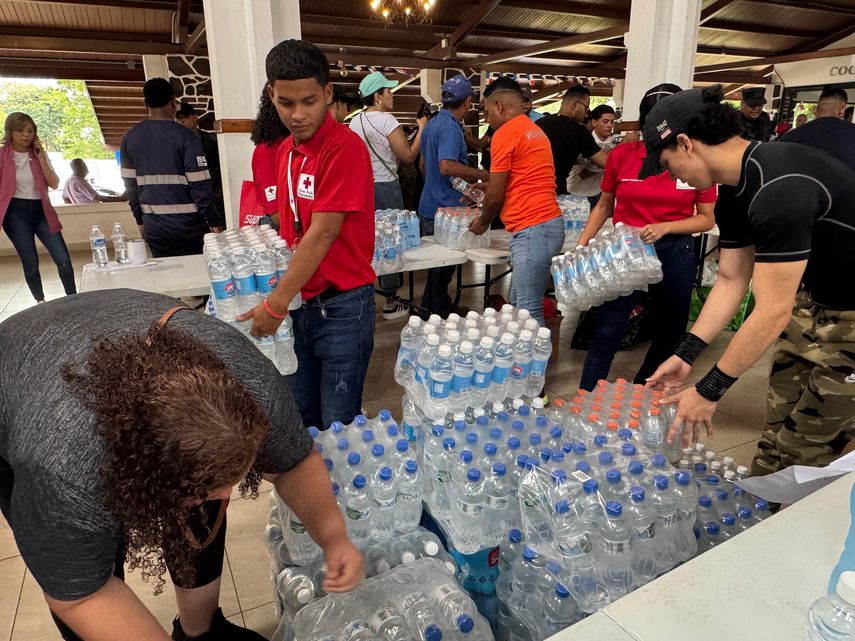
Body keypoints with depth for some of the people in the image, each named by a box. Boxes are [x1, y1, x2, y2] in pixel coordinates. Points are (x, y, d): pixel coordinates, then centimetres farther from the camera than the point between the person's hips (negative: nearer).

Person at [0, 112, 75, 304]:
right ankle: (40, 301, 19)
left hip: (41, 210, 2)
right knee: (30, 263, 2)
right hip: (16, 212, -2)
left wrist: (41, 159, -8)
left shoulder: (40, 153, 7)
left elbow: (54, 184, 0)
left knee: (63, 259, -6)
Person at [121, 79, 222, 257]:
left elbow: (130, 185, 8)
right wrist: (214, 222, -6)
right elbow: (199, 185, -13)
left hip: (154, 228, 4)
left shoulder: (130, 139, 4)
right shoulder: (185, 137, -10)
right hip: (189, 227, -4)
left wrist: (140, 220, 18)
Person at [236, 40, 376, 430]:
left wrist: (276, 305, -15)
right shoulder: (287, 150, 9)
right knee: (300, 418, 19)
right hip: (299, 303, 7)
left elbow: (323, 234, -19)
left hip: (340, 306, -7)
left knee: (338, 424, 6)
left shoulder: (344, 147, -15)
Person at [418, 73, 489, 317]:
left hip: (429, 206, 10)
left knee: (437, 263, 19)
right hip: (445, 208, -10)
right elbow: (447, 166, -30)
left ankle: (428, 309, 29)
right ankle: (440, 315, 11)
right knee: (444, 268, 1)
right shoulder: (450, 127, -17)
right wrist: (482, 175, -22)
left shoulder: (432, 123, 14)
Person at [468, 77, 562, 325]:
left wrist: (482, 222, 14)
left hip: (532, 229, -10)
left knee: (529, 313, -9)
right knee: (518, 307, 14)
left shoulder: (505, 133, -7)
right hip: (548, 223, 10)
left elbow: (495, 196, -4)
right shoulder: (534, 130, 21)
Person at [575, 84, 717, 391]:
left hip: (675, 254, 2)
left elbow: (707, 219, 1)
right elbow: (604, 206, 9)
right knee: (606, 335, -5)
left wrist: (665, 227, -16)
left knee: (668, 336, 12)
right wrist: (581, 246, -1)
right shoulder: (621, 155, -3)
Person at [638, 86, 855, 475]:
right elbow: (730, 280, 5)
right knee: (777, 424, 13)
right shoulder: (735, 192, 0)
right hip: (816, 302, 9)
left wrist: (709, 391, -21)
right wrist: (685, 355, 2)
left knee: (801, 453, -2)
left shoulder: (779, 188, -31)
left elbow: (773, 311, -29)